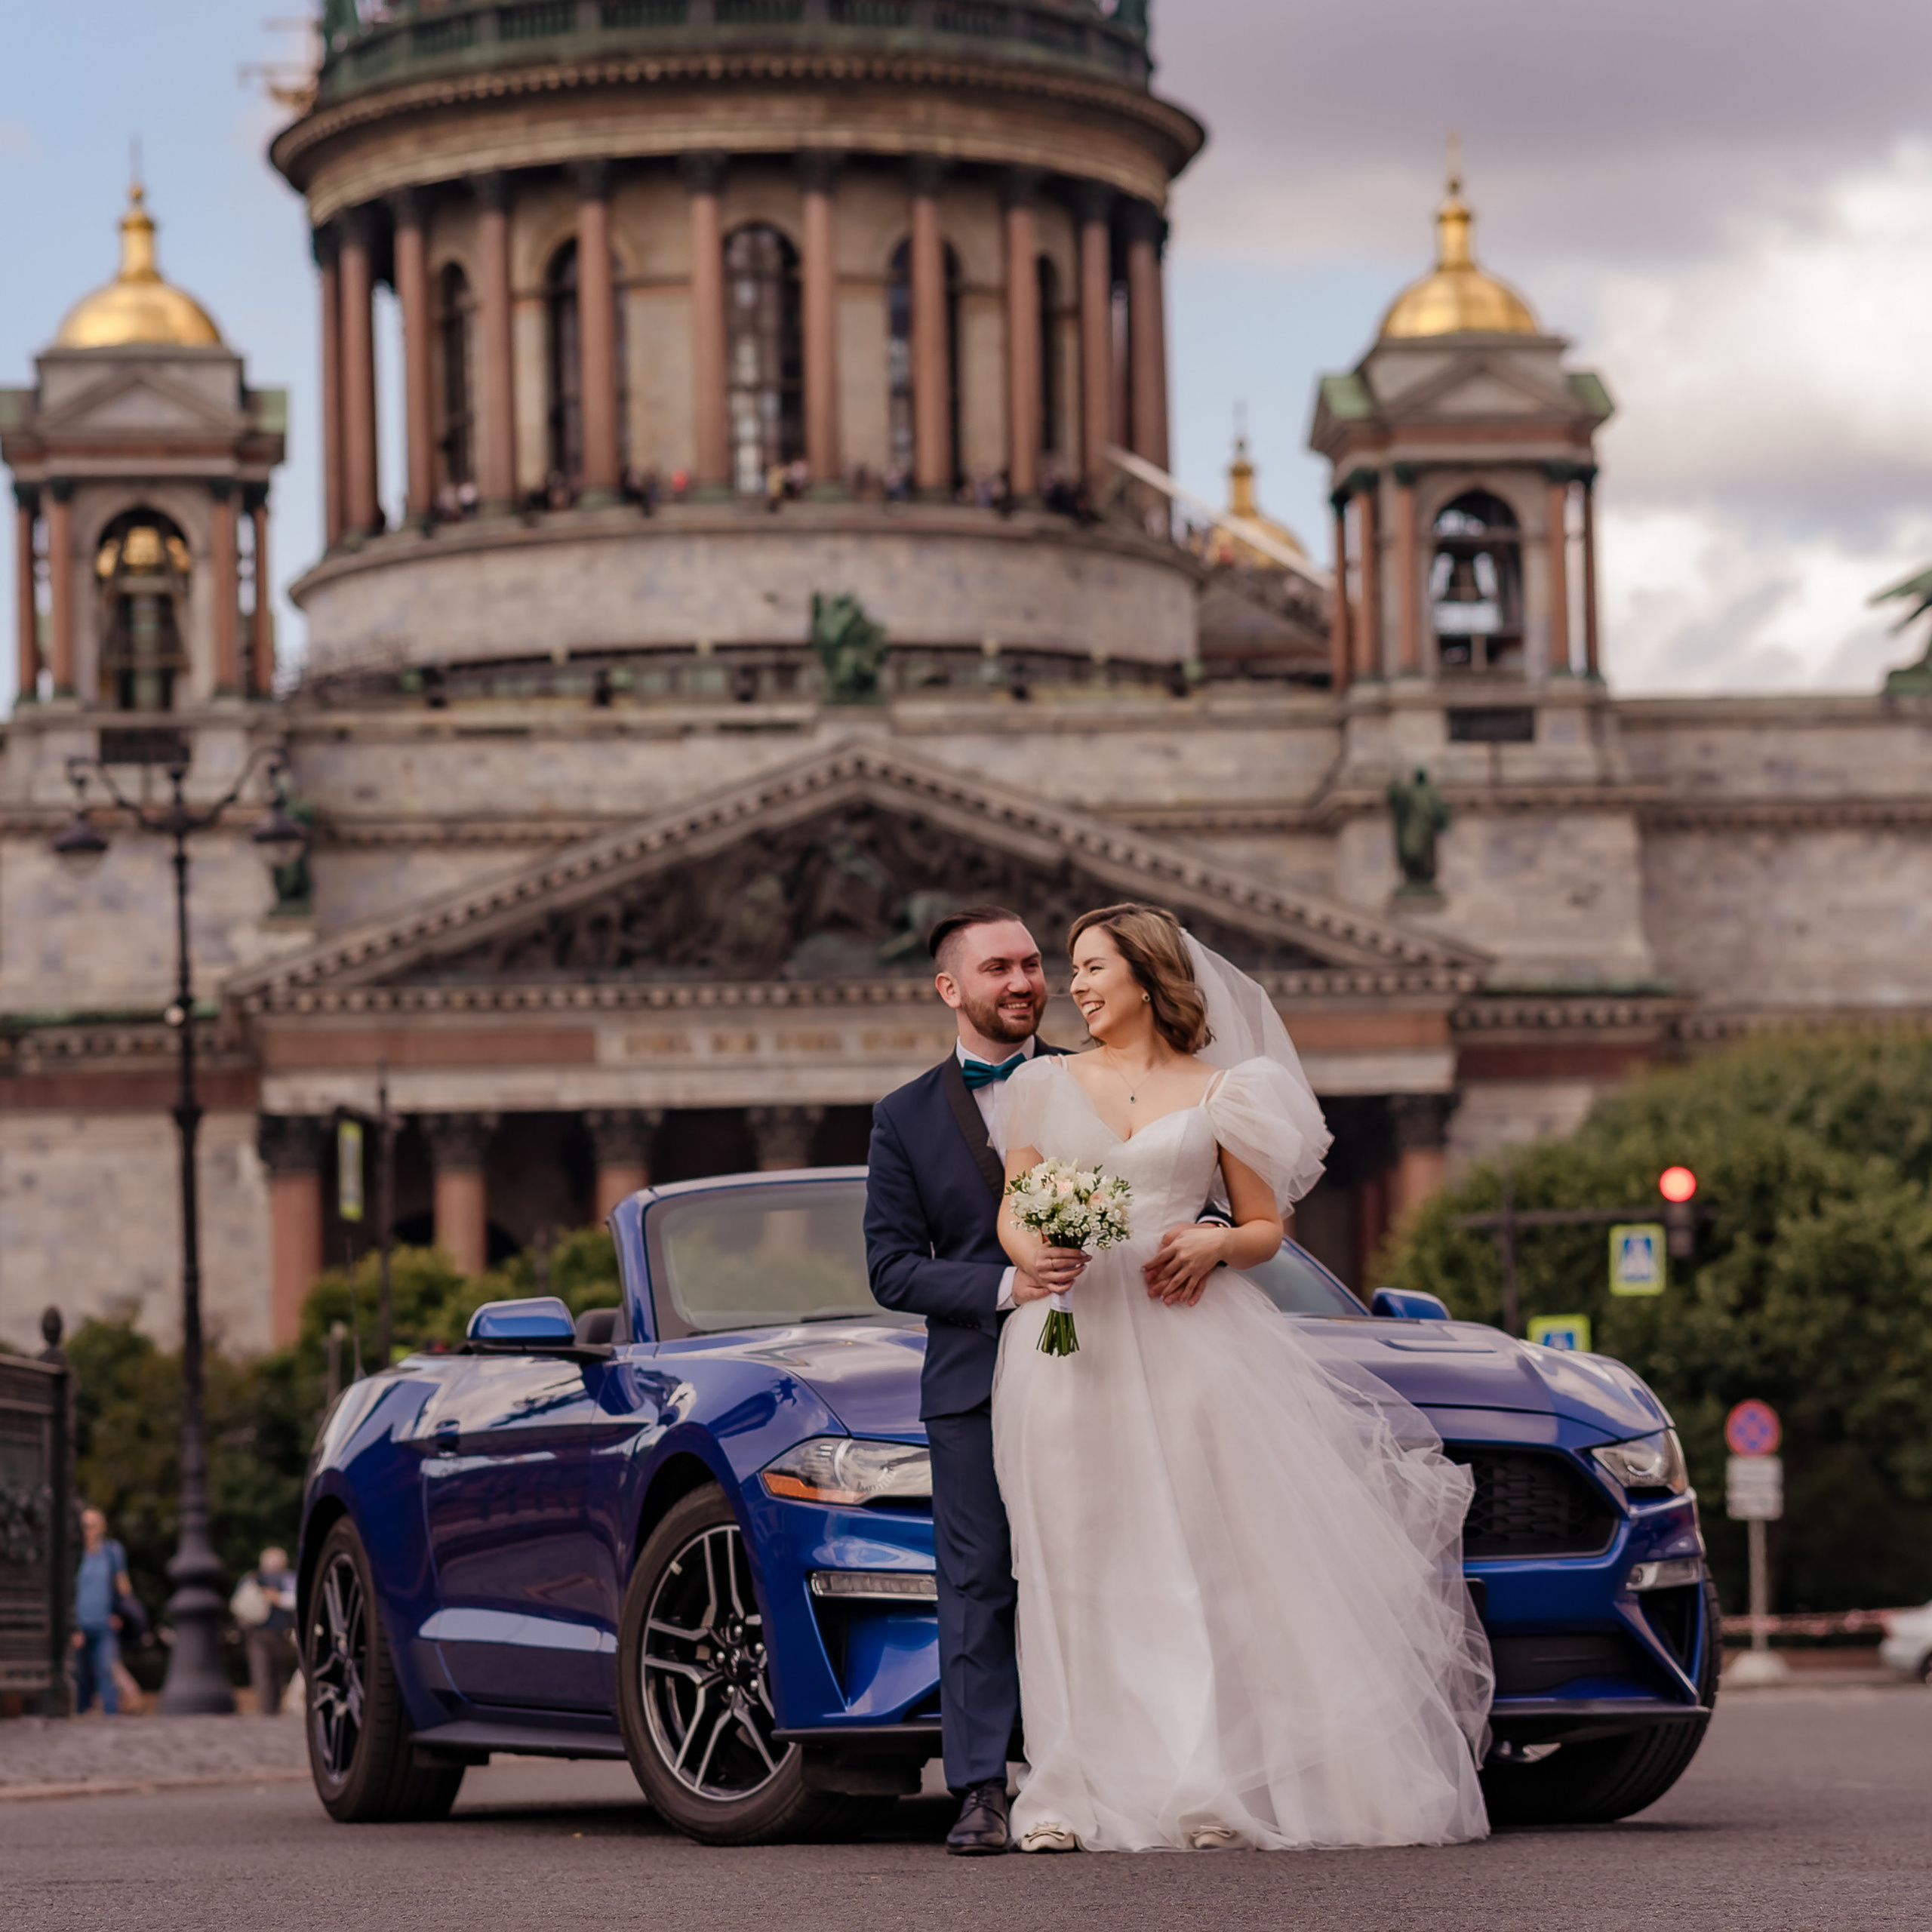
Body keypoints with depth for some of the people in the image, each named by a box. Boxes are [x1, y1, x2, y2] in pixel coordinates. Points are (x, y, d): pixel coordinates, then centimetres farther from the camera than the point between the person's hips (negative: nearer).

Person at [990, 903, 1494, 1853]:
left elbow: (1267, 1226, 12)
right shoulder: (1047, 1087, 15)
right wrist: (1032, 1253, -10)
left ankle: (1211, 1788, -6)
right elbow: (1010, 1214, 12)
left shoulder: (1219, 1094, 9)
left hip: (1186, 1342, -1)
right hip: (1069, 1344, 1)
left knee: (1201, 1559, -7)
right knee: (1076, 1567, -5)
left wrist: (1215, 1245, -9)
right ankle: (1072, 1790, -5)